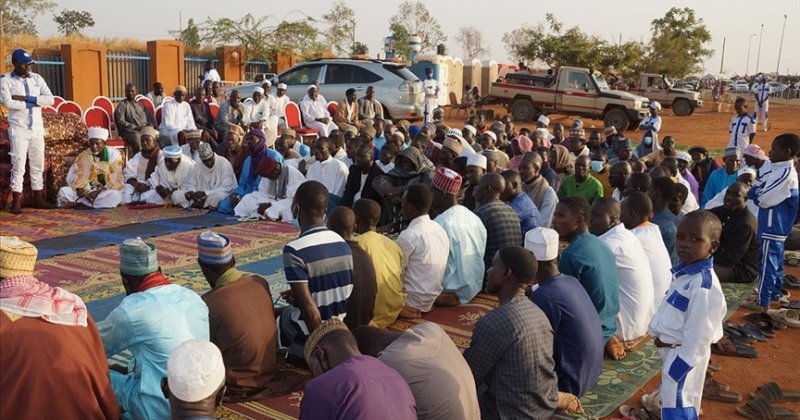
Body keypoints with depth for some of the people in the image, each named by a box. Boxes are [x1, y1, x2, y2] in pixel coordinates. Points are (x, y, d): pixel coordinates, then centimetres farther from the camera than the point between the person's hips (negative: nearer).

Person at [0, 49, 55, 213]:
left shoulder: (37, 78, 10)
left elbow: (50, 99, -2)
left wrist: (26, 98, -12)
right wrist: (34, 102, -11)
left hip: (37, 128, 4)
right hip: (19, 129, -4)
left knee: (38, 165, 9)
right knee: (19, 166, -5)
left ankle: (38, 199, 18)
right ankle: (16, 203, -1)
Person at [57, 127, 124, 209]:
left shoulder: (114, 155, -8)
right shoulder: (84, 155, 2)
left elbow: (115, 180, -13)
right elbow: (72, 176, -2)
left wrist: (99, 191, -25)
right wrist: (79, 188, -22)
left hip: (107, 191, -2)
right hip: (87, 191, 2)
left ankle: (77, 203, -28)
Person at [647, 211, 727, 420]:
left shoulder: (703, 287, -28)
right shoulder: (684, 271, 1)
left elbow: (697, 337, -24)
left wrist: (674, 372, -20)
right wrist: (663, 337, 7)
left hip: (686, 354, -9)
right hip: (672, 348, 9)